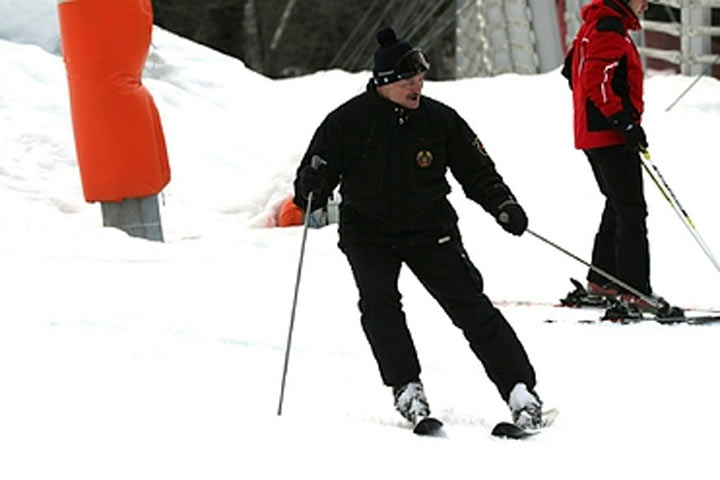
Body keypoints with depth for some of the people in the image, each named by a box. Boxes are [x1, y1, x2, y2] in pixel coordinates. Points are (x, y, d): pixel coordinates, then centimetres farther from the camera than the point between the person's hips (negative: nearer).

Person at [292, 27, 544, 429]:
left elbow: (477, 170, 3)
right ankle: (407, 389, -17)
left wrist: (503, 204, -14)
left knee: (469, 303, -8)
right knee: (379, 301, -24)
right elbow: (311, 184, -4)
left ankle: (520, 390, -7)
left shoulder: (440, 119, -7)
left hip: (429, 229, 0)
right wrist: (312, 189, -28)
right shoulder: (347, 122, -12)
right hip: (368, 232, 0)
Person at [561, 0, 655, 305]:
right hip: (611, 137, -10)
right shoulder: (610, 30, -16)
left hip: (592, 134, 10)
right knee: (632, 211, -9)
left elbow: (572, 71, 24)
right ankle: (635, 291, -11)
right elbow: (597, 82, -25)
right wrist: (625, 121, -22)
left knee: (618, 207, 19)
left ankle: (601, 280, 24)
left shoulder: (593, 26, 16)